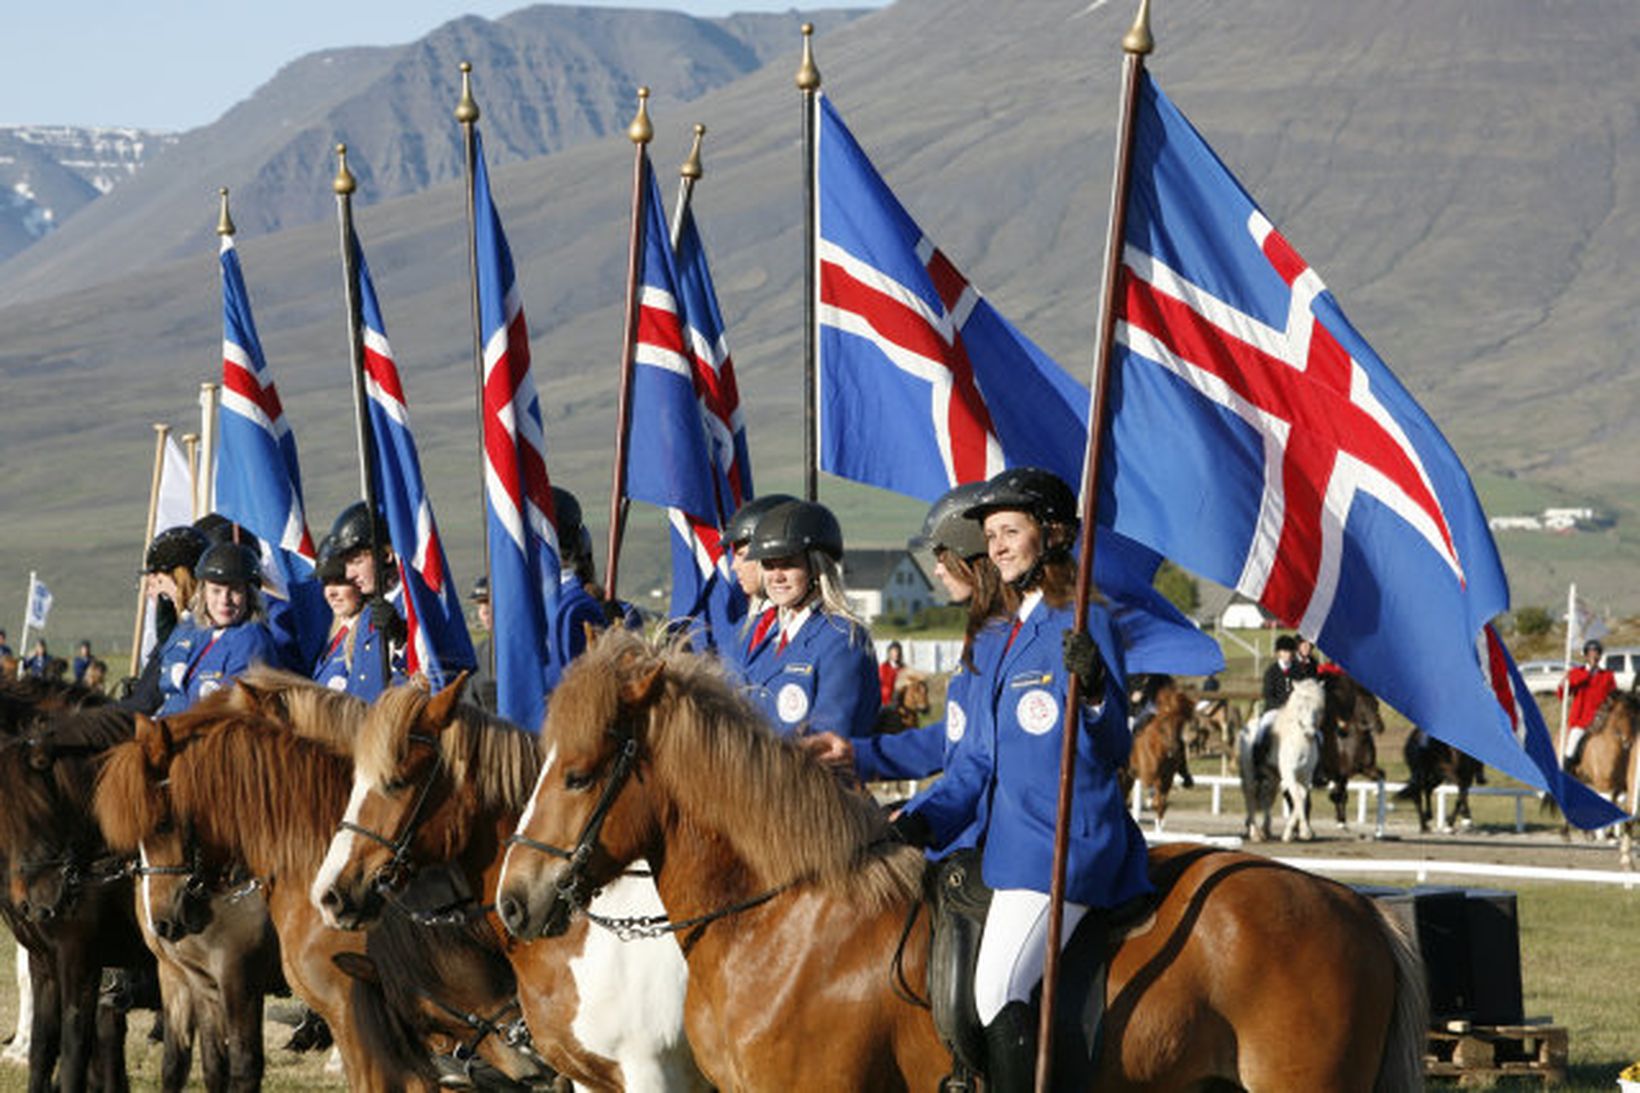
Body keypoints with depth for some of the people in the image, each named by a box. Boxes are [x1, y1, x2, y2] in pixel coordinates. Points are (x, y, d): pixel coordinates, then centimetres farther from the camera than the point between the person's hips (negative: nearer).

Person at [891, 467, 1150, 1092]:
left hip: (1066, 842, -9)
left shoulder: (1087, 626, -4)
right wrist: (922, 821, 3)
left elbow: (1112, 750, -11)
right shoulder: (995, 645, 20)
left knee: (998, 990, -24)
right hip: (1006, 845, 9)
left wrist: (1092, 692, -31)